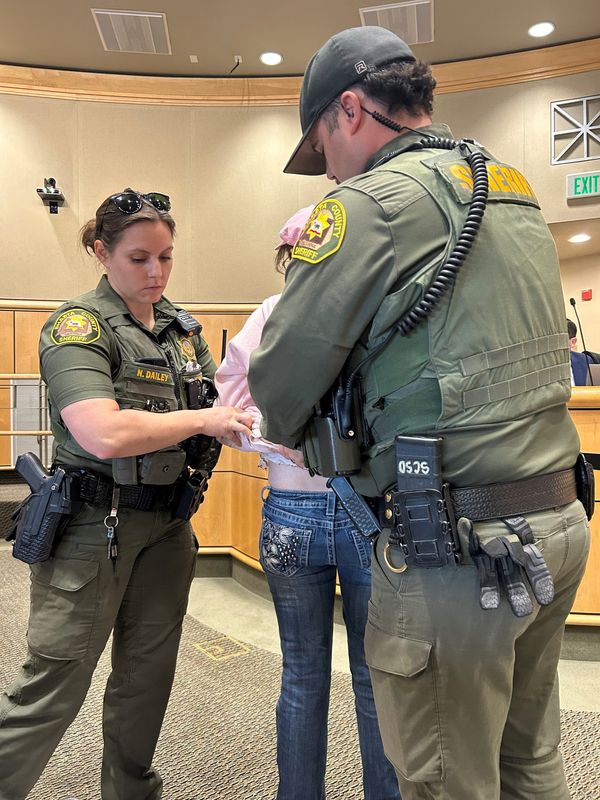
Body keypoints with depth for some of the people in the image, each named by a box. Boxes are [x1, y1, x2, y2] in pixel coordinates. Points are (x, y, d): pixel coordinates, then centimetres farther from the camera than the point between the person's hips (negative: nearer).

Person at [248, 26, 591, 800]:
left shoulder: (372, 202, -11)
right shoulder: (515, 195, 15)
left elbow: (280, 381, -9)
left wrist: (289, 434, 14)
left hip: (458, 546, -8)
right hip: (557, 521, 9)